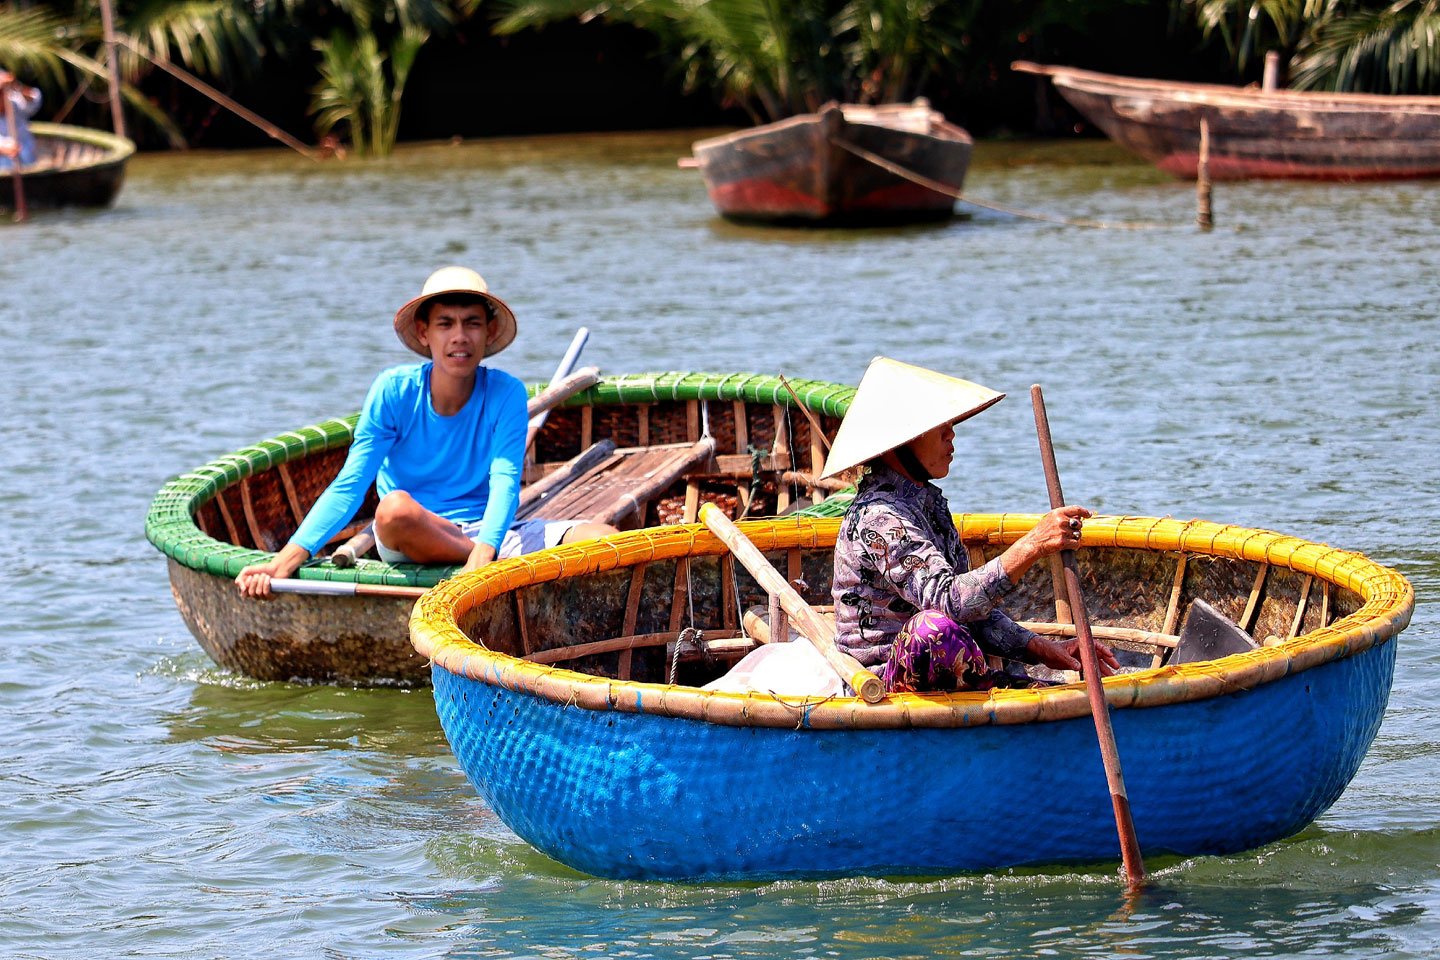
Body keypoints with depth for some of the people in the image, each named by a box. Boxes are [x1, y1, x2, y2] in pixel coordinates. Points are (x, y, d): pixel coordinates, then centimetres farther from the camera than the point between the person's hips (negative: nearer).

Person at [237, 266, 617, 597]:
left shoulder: (506, 394, -4)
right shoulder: (394, 390, -6)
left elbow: (505, 484, -18)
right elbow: (349, 487, -11)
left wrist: (484, 551, -39)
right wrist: (287, 559, -26)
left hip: (490, 533, 0)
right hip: (411, 544, 0)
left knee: (604, 537, -21)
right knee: (395, 508, -38)